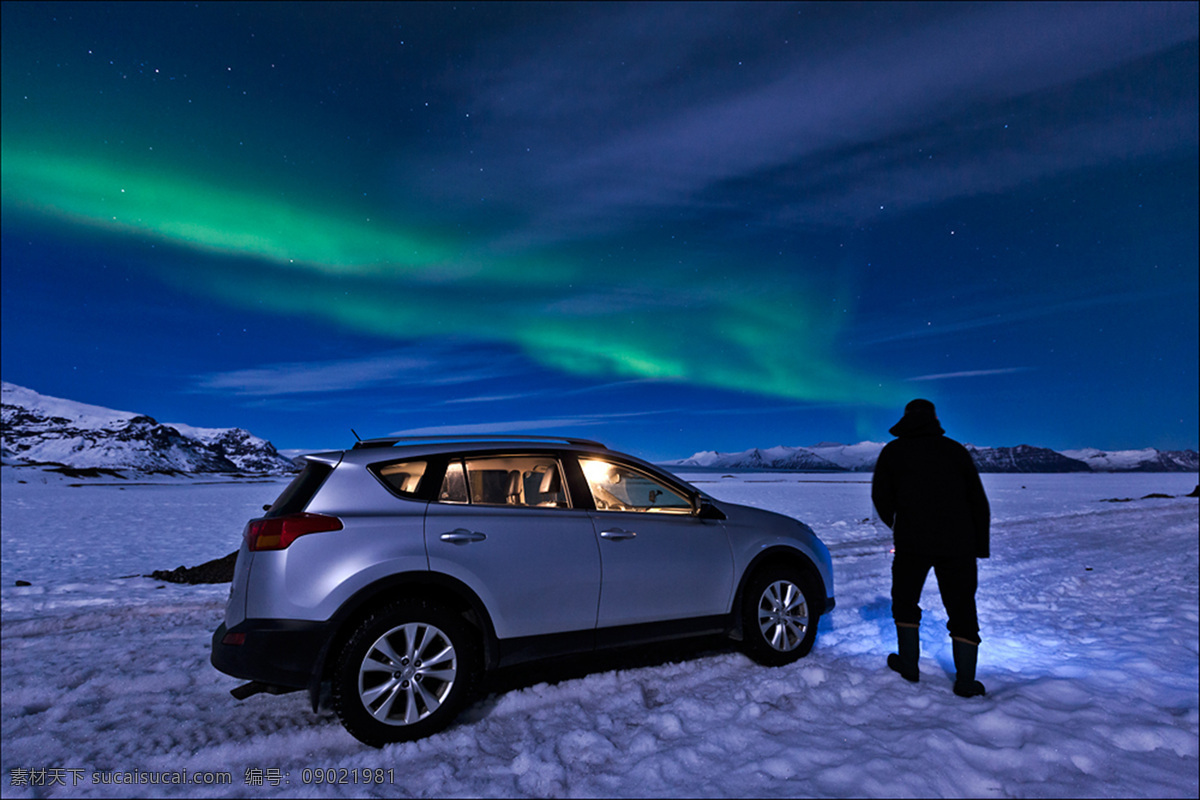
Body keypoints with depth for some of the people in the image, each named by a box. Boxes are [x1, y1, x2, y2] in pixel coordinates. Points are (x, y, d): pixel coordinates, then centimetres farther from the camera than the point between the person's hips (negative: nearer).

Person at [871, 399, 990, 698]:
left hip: (912, 542, -1)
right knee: (962, 609, 10)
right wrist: (981, 547, 13)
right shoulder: (956, 450, 11)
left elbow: (881, 496, 2)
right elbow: (978, 501, 10)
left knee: (905, 601, 17)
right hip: (958, 544, 2)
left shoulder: (893, 451, 6)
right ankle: (966, 681, 9)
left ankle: (908, 665, 21)